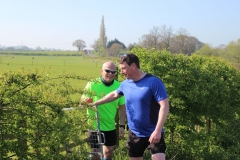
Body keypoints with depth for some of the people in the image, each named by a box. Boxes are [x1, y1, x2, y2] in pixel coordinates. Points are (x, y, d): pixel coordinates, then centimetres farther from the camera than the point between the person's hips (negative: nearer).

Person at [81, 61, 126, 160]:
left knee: (109, 152, 16)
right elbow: (83, 101, -8)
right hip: (94, 125, -3)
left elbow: (122, 107, 2)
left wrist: (122, 126, 0)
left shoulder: (119, 86, -6)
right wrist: (86, 101, -31)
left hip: (110, 126, 3)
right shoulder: (92, 84, -14)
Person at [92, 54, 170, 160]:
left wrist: (157, 130, -26)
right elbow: (114, 94, 24)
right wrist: (95, 103, 30)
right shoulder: (125, 84, 4)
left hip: (153, 134, -6)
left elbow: (164, 106, -19)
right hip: (134, 133, 6)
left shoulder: (153, 82, -15)